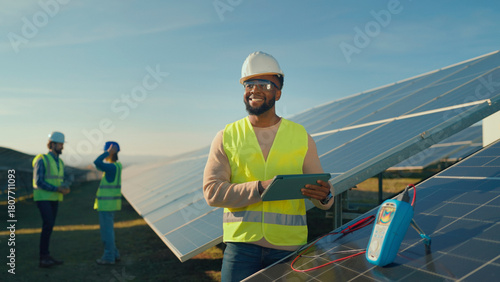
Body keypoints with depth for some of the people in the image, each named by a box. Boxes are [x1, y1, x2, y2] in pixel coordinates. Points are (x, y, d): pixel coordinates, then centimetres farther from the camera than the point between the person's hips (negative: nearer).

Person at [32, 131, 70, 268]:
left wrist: (66, 188, -10)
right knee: (48, 225, -16)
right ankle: (43, 258, -11)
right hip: (43, 198, -8)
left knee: (49, 226, 7)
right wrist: (58, 189, -23)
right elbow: (39, 182, -19)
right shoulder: (42, 160, -13)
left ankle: (46, 256, 12)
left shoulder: (60, 162, 12)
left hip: (54, 199, 8)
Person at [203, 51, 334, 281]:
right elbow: (212, 191, -7)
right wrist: (260, 188, -20)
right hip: (241, 243, -1)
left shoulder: (300, 136, 5)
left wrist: (324, 195, -19)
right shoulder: (227, 137, 3)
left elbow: (321, 193, 5)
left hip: (289, 246, 1)